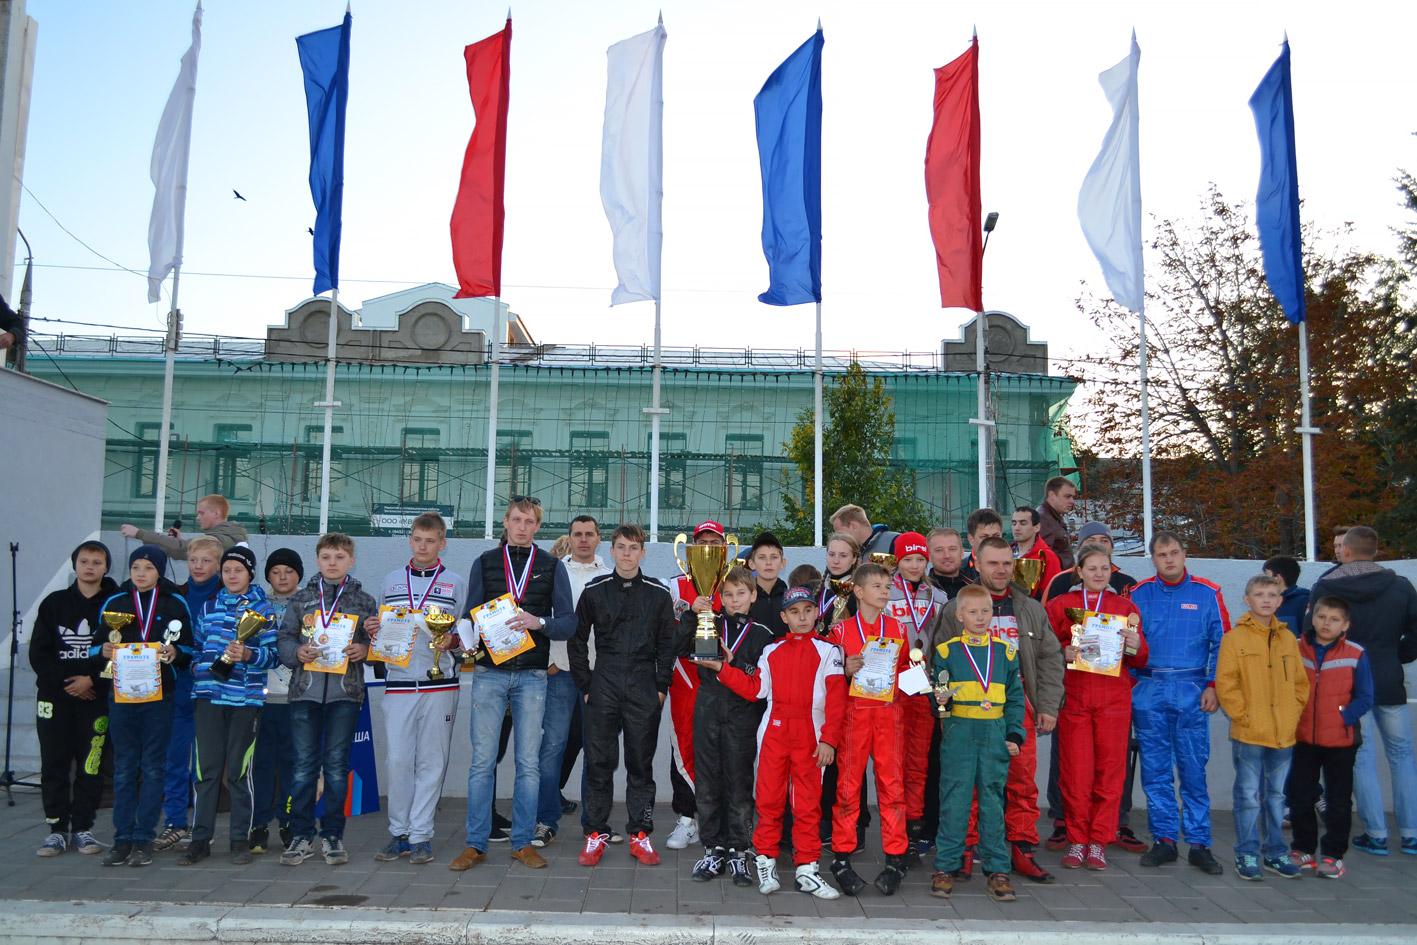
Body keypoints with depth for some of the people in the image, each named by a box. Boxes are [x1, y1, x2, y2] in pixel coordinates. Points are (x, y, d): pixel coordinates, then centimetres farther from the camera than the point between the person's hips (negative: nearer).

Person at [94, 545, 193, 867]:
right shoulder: (113, 603, 11)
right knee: (124, 768, 6)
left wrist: (175, 653, -15)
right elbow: (95, 645, 13)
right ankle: (123, 838, 12)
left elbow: (190, 648, 6)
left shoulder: (176, 604, 5)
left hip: (159, 695, -2)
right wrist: (103, 650, -9)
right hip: (121, 693, 2)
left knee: (153, 767, 1)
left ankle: (144, 838, 7)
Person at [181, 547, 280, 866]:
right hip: (208, 695, 3)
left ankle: (241, 840, 10)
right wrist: (198, 667, 3)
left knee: (239, 769, 1)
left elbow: (272, 654, -3)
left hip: (245, 696, -3)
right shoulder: (208, 607, 14)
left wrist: (247, 655, -20)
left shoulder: (263, 610, 3)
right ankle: (200, 839, 10)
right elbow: (196, 645, 21)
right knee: (207, 767, 1)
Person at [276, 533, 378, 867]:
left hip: (345, 693, -1)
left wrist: (365, 650, -11)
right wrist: (297, 652, -10)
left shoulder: (364, 601, 8)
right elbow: (284, 638, 10)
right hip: (305, 691, 1)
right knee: (304, 765, 3)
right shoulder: (301, 599, 11)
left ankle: (332, 835, 14)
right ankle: (301, 836, 13)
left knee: (337, 764, 4)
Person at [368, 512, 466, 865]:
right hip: (398, 680, 2)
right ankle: (399, 832, 12)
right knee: (397, 759, 0)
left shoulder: (455, 583, 8)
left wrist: (451, 640, -13)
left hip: (439, 682, -2)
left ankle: (420, 834, 9)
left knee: (431, 760, 1)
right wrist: (373, 630, 0)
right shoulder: (392, 580, 15)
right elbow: (380, 631, 21)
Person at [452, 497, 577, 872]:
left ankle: (523, 843, 13)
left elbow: (569, 622, 1)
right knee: (482, 760, 0)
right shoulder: (485, 563, 10)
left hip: (532, 675, 0)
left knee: (529, 762, 4)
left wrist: (539, 622, -18)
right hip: (490, 672, 0)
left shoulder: (552, 567, 8)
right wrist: (471, 640, -15)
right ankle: (476, 844, 9)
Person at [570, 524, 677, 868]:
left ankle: (640, 834, 16)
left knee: (641, 763, 6)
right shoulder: (594, 591, 4)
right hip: (603, 687, 0)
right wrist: (586, 685, 2)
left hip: (644, 689, 0)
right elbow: (577, 640, 7)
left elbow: (667, 644, 7)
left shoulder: (658, 593, 4)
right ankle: (596, 833, 14)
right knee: (599, 762, 3)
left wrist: (661, 686, 1)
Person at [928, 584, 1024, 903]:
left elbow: (1016, 696, 11)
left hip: (995, 734, 2)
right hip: (958, 732, -2)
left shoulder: (1005, 652, 9)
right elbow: (937, 689, 7)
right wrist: (939, 699, -15)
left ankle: (997, 869, 15)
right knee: (954, 799, 0)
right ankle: (946, 865, 10)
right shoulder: (946, 650, 2)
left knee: (993, 799, 7)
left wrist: (1015, 734, 3)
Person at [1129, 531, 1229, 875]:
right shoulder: (1139, 594, 6)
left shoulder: (1207, 594, 3)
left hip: (1191, 692, -1)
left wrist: (1213, 685, -3)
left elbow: (1222, 643, 5)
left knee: (1194, 769, 0)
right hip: (1149, 692, 1)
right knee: (1155, 770, 5)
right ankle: (1164, 840, 14)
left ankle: (1199, 844, 9)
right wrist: (1130, 686, 3)